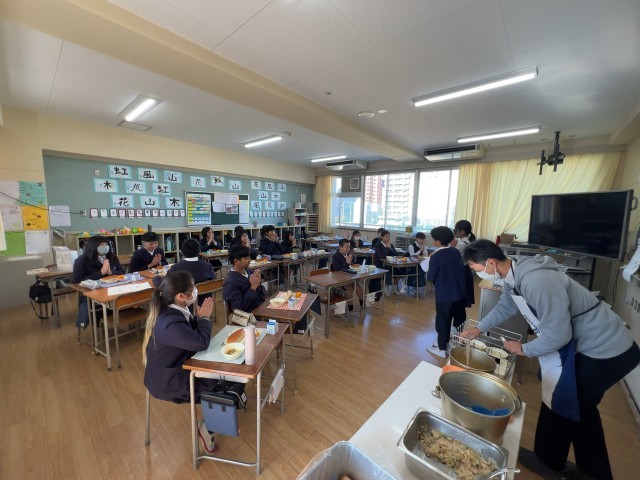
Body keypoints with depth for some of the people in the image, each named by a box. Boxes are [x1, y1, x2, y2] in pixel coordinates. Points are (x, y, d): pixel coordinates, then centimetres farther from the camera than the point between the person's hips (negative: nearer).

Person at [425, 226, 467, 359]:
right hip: (460, 292, 7)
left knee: (443, 321, 6)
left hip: (444, 295, -6)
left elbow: (430, 277, -14)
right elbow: (461, 270, 11)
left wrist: (431, 261, -2)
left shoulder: (436, 256, -19)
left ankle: (442, 349, 17)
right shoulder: (456, 252, 0)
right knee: (459, 319, 20)